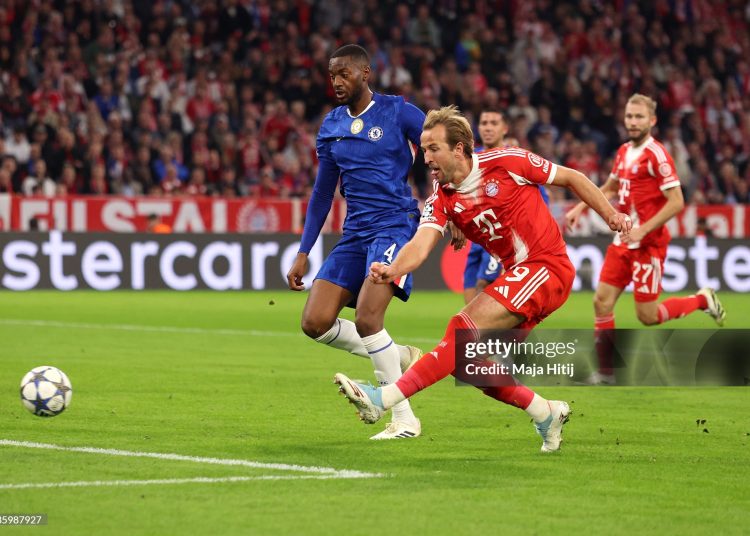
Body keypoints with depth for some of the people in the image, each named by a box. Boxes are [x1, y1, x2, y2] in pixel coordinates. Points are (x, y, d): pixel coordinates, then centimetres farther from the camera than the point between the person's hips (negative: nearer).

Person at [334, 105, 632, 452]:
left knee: (465, 328, -21)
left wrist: (611, 216, 1)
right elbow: (421, 245, -15)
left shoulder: (507, 162, -10)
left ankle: (384, 399, -28)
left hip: (547, 268, -7)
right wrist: (393, 270, -36)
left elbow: (572, 178, 2)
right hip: (516, 274, 7)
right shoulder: (441, 199, 2)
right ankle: (546, 413, 17)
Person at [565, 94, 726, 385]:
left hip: (648, 244, -7)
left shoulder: (656, 155, -15)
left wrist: (643, 230, -22)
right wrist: (579, 208, 16)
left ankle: (702, 300, 20)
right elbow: (609, 188, 27)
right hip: (623, 241, 7)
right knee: (602, 302, -1)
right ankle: (606, 372, 7)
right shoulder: (624, 152, 9)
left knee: (647, 316, -2)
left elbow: (676, 202, -18)